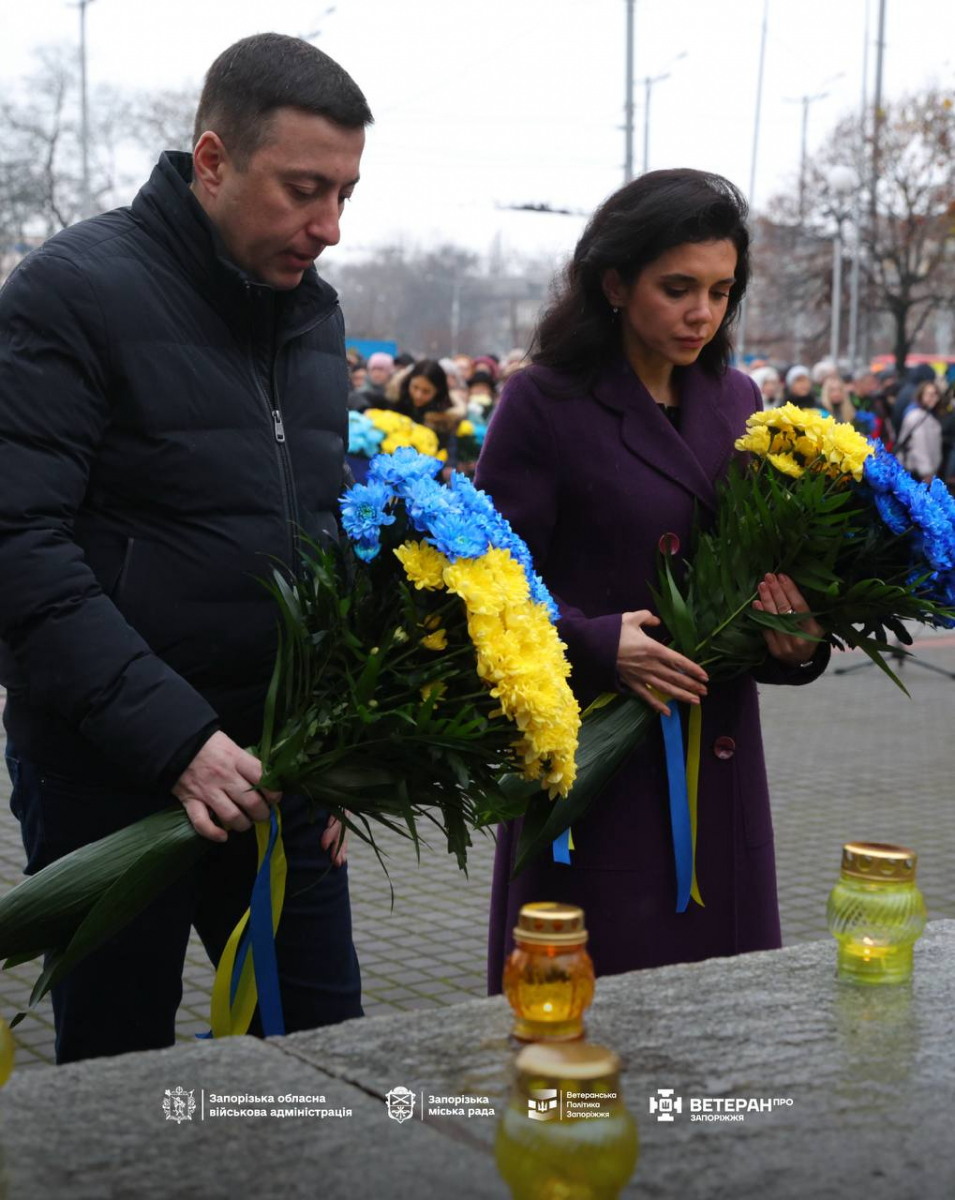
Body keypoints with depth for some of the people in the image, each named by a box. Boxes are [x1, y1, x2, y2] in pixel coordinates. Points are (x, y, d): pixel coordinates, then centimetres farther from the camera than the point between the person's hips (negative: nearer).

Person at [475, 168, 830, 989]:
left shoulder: (736, 401, 10)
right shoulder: (544, 404, -7)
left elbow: (773, 556, 14)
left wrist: (798, 643, -6)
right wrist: (598, 645, -24)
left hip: (718, 758, 5)